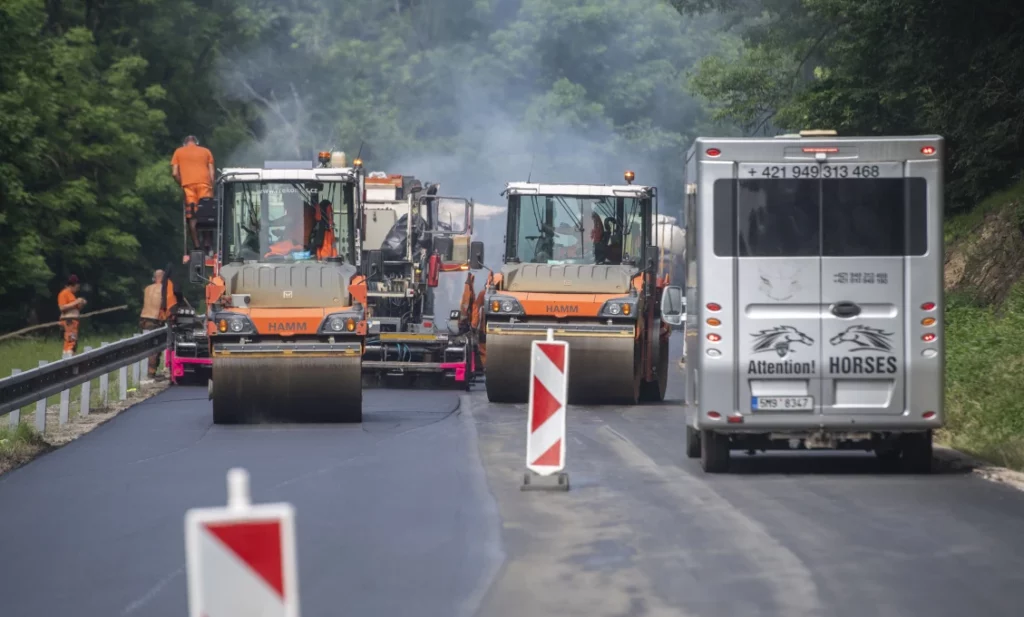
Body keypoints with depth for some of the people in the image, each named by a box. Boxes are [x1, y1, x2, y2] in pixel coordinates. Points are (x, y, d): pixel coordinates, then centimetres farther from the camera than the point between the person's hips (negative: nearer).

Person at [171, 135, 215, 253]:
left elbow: (174, 173, 5)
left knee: (192, 217, -1)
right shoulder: (206, 151, 19)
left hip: (188, 185, -1)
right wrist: (212, 188, 12)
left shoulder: (178, 152, 16)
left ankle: (196, 245, -10)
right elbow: (211, 173, 10)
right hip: (204, 183, 1)